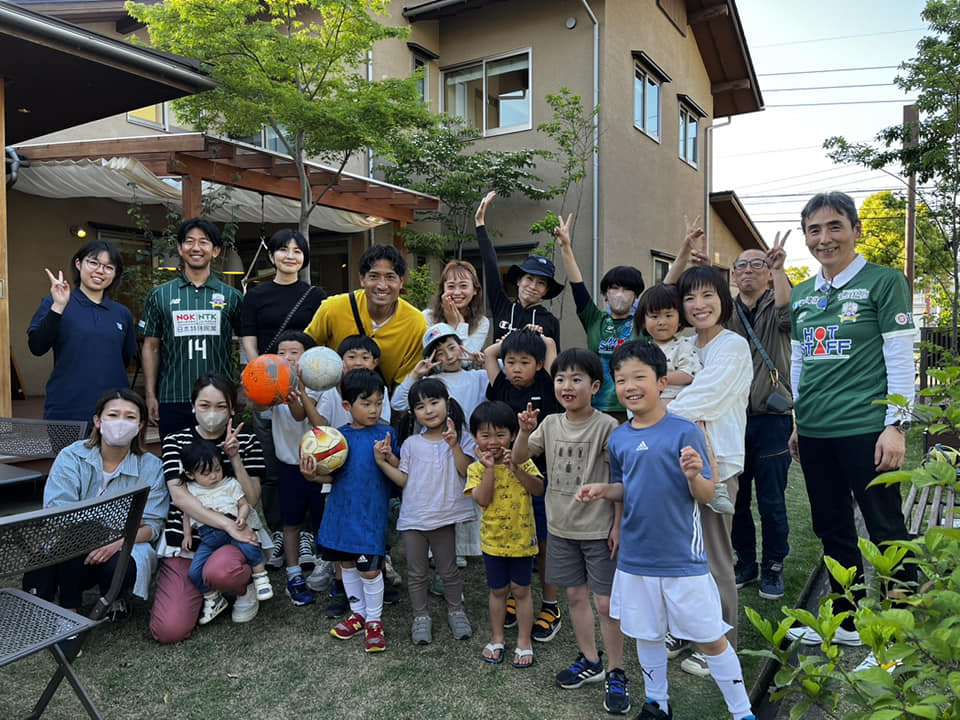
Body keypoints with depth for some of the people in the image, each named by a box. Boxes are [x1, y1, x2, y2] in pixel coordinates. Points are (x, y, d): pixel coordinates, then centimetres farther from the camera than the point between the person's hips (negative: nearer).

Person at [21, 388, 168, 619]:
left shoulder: (151, 467, -3)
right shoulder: (71, 457, -3)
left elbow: (152, 525, -6)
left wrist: (118, 541, -28)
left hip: (124, 548, 0)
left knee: (118, 565, -33)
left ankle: (113, 600, 2)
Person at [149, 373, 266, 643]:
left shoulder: (247, 442, 4)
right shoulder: (175, 442, 4)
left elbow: (251, 499, -3)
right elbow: (179, 495, -11)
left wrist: (234, 457, -17)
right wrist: (227, 524, -21)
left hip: (234, 539, -1)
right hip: (184, 542, 2)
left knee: (219, 571, -38)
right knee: (168, 631, -15)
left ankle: (244, 587, 1)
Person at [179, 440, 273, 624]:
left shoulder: (230, 484, 5)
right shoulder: (191, 491, 11)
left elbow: (244, 505, 4)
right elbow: (187, 513, 23)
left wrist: (241, 518, -16)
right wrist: (187, 535, 15)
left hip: (233, 528, -3)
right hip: (208, 537, 3)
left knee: (248, 546, -33)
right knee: (195, 571, -12)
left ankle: (260, 576, -7)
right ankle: (213, 599, 13)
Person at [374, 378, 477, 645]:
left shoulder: (460, 439, -2)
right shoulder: (411, 444, 3)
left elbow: (465, 471, -14)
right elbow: (404, 479, 2)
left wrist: (454, 445, -24)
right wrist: (383, 463, -8)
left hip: (444, 517, -2)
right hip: (413, 518, 2)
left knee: (448, 570, 13)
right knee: (417, 573, 11)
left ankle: (456, 611, 33)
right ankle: (420, 617, 27)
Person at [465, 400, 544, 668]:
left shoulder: (522, 461, -5)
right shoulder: (476, 469, -6)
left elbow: (538, 489, -18)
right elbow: (482, 499, -20)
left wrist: (516, 468, -29)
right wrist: (490, 468, -25)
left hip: (522, 538, -1)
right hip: (493, 540, 1)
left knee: (521, 590, 10)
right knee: (498, 590, 15)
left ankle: (524, 642, 25)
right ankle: (497, 639, 33)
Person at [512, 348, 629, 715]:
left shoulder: (607, 426, -14)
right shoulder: (550, 424, 1)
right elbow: (518, 459, 2)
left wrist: (618, 525, -11)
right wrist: (525, 431, -16)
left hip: (598, 530, -5)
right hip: (561, 527, 5)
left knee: (606, 602, 3)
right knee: (575, 594, 17)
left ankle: (616, 674, 20)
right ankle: (589, 661, 35)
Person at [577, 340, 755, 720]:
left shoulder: (684, 431, -14)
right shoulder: (618, 438, 0)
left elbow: (706, 495, -12)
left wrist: (694, 475, -32)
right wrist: (602, 489, -5)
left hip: (683, 558, -4)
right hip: (635, 557, 5)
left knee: (710, 639, 8)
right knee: (646, 635, 20)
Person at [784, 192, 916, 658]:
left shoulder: (883, 282, -3)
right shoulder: (801, 295, 13)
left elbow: (900, 359, -7)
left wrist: (896, 425, -13)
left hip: (865, 428, -6)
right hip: (815, 432, 6)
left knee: (886, 530, 2)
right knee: (832, 528, 14)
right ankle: (846, 622, 29)